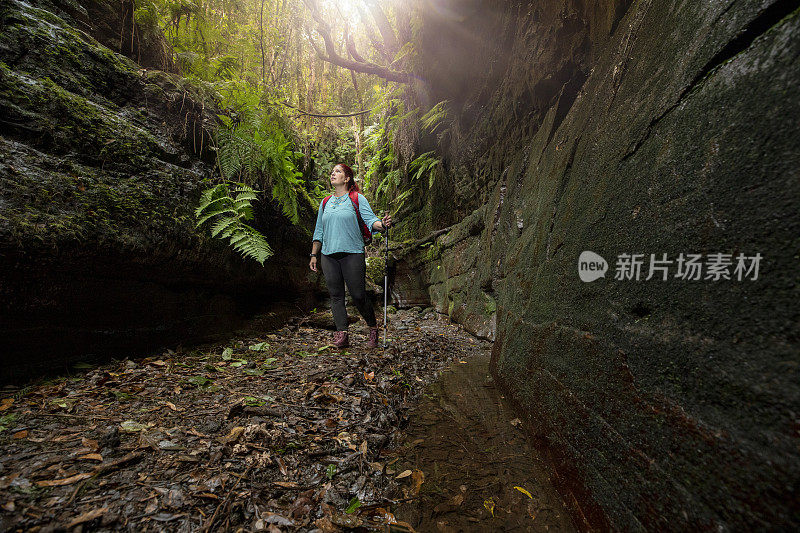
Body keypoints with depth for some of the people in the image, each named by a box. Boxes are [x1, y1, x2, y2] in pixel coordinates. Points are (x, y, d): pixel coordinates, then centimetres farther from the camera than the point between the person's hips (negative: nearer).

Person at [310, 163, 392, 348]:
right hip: (328, 255, 5)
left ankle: (373, 328, 18)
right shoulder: (326, 203, 18)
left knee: (358, 296, -4)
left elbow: (370, 219, -8)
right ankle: (342, 335, 6)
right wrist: (314, 254, 18)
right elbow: (319, 231, 21)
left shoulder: (357, 199, 4)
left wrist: (382, 224, -30)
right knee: (336, 296, 1)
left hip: (352, 254, -4)